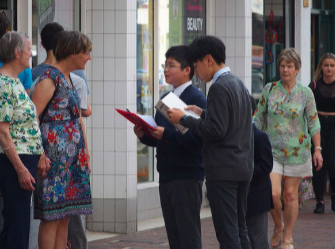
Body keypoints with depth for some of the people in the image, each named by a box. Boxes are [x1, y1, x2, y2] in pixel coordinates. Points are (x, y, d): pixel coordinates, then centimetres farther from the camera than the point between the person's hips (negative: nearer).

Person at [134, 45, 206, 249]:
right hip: (166, 175, 9)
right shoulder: (166, 99, 16)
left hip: (187, 176, -9)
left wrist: (166, 134, -25)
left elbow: (198, 137, -23)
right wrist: (144, 135, 0)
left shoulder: (196, 98, -11)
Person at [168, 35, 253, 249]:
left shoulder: (219, 87, -15)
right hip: (244, 167, 10)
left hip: (223, 170, -9)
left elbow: (216, 130, -20)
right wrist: (203, 113, 17)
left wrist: (184, 119, -12)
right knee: (240, 229, 13)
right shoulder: (238, 83, 15)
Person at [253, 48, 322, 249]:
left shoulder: (305, 93, -1)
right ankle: (278, 226, 16)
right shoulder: (269, 89, 2)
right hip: (272, 149, 0)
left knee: (290, 194, 4)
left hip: (297, 150, 0)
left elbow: (313, 123, 2)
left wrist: (317, 149, -3)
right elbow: (259, 118, 8)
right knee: (273, 193, -12)